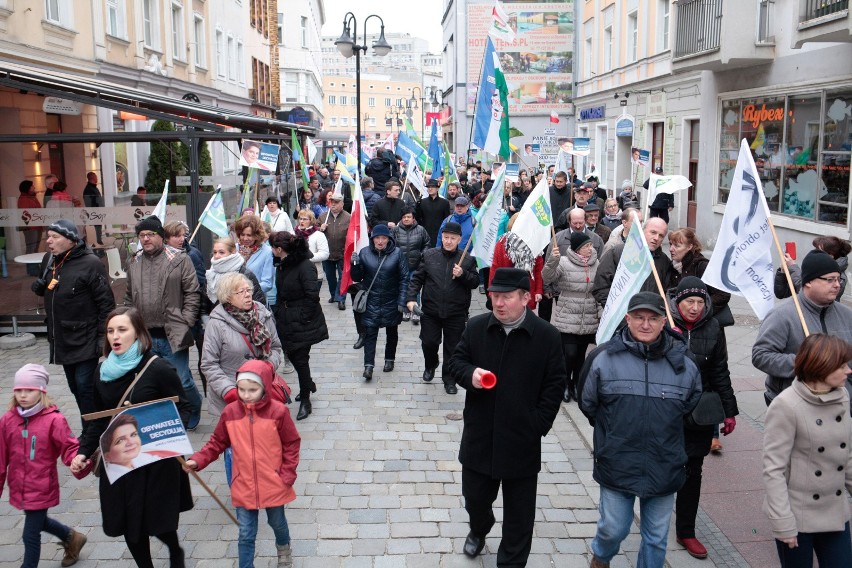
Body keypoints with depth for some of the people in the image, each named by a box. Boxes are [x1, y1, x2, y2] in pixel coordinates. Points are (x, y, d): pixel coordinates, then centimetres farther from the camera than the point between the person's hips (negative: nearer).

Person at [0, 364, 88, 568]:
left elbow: (70, 449, -17)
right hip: (19, 488, 6)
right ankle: (71, 537, 54)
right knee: (38, 521, 27)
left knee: (30, 535, 4)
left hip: (41, 488, -5)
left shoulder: (54, 420, -18)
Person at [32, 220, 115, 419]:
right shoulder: (48, 260, 8)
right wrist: (39, 286, 1)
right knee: (75, 387, 15)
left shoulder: (90, 263, -15)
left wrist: (103, 336, -17)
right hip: (61, 340, 8)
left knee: (85, 386, -7)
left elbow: (106, 303, -15)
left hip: (85, 341, -8)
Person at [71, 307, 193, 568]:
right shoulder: (103, 371, 3)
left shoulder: (158, 368, -13)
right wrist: (84, 451, 5)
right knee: (128, 525, 9)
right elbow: (99, 419, 13)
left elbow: (184, 408, -8)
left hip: (156, 461, -4)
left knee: (156, 522, 3)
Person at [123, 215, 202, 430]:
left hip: (172, 336, -4)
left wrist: (184, 324, -9)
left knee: (182, 381, -1)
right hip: (144, 338, 4)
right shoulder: (134, 263, 12)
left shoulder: (179, 259, -2)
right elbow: (129, 298, 20)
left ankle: (193, 413, 27)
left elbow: (192, 294, -3)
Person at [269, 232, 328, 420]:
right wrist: (279, 312, 9)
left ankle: (305, 401, 14)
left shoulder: (305, 266, -21)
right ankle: (309, 385, 42)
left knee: (300, 359, 0)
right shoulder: (282, 266, 6)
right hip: (287, 321, 8)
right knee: (292, 355, 16)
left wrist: (303, 318, -19)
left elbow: (312, 295, -23)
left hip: (302, 322, -8)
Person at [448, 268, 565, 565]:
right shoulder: (476, 326, -3)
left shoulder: (547, 336, -10)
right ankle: (479, 529, 53)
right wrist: (470, 373, -16)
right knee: (474, 496, 20)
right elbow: (456, 362, 7)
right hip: (479, 436, 3)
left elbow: (554, 385, -4)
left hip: (521, 440, -2)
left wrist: (538, 425, -9)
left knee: (518, 513, 10)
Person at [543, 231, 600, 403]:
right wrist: (552, 260, -35)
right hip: (567, 319, -4)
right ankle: (565, 384, 17)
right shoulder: (564, 262, -10)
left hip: (589, 321, 4)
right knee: (569, 354, -5)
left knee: (581, 354, 13)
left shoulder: (596, 264, 3)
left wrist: (602, 313, 11)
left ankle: (576, 384, 31)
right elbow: (547, 277, -18)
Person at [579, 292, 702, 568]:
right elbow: (587, 403, 3)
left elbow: (690, 404, 13)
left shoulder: (683, 365, -6)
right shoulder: (603, 358, -11)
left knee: (657, 537, 14)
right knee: (613, 529, 13)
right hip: (616, 465, -1)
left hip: (664, 469, 1)